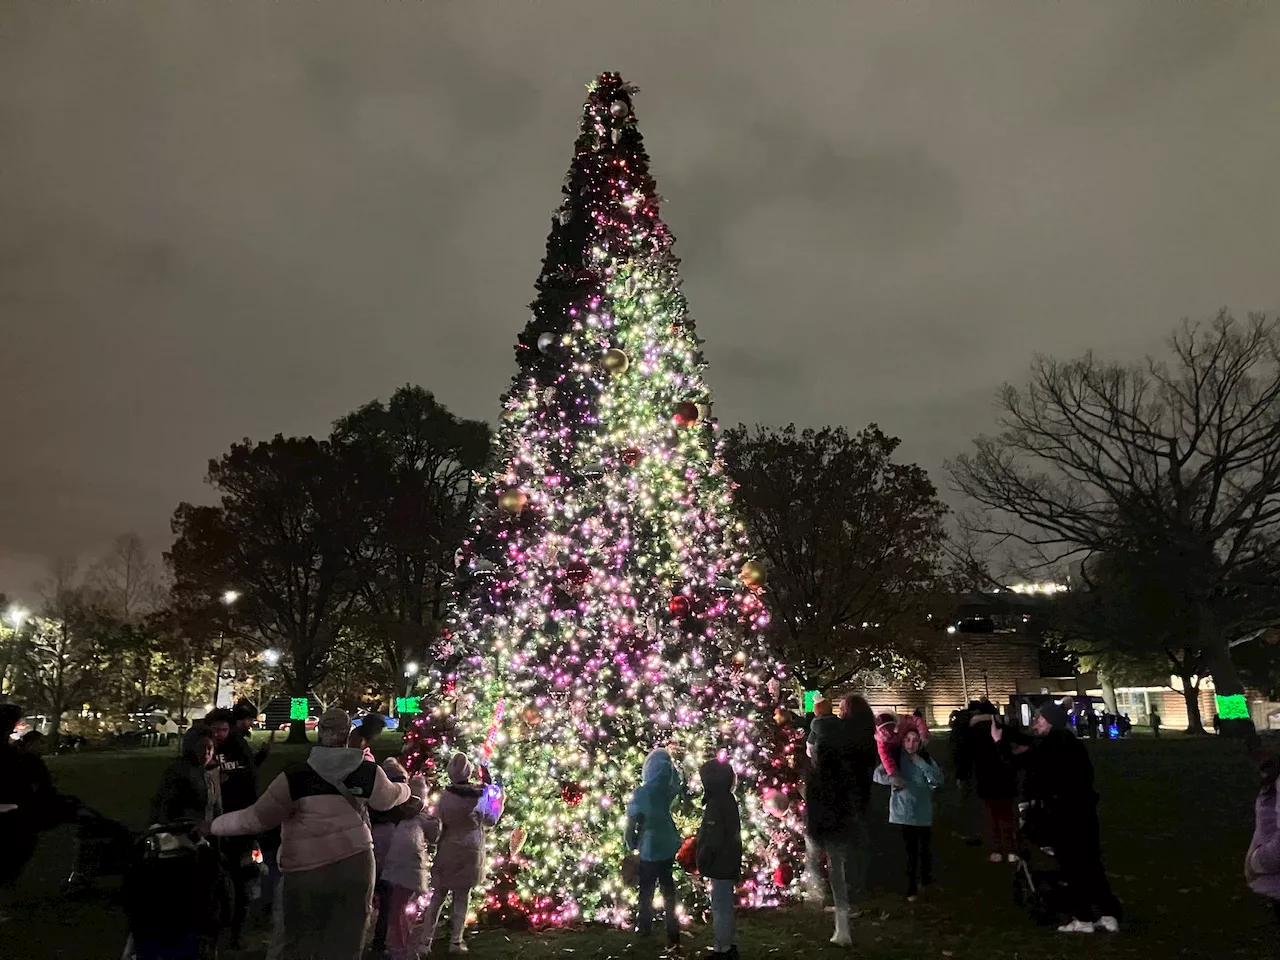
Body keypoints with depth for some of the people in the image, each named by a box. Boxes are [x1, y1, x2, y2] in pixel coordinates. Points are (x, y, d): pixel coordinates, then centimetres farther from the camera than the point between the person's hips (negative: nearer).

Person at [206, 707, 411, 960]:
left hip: (307, 870, -2)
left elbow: (257, 818, -5)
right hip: (356, 863, 3)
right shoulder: (368, 772, -1)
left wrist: (212, 826, 8)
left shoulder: (296, 776, -10)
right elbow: (388, 798, 18)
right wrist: (407, 787, 40)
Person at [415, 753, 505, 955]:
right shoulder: (482, 793, -8)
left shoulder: (446, 795, -11)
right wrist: (499, 799, 14)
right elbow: (490, 821, 4)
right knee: (461, 898, 10)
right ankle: (456, 941, 14)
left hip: (447, 853, 0)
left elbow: (436, 827, -14)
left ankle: (425, 941, 9)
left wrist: (425, 826, 2)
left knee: (437, 896, 9)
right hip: (471, 853, 0)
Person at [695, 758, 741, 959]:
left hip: (720, 866, -10)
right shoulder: (727, 800, 9)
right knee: (725, 906, 18)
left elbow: (713, 840, -24)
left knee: (721, 907, -1)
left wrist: (702, 863, -13)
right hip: (728, 864, 10)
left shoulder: (716, 804, -22)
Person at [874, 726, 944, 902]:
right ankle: (911, 889, 15)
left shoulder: (926, 760, 2)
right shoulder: (895, 758, -3)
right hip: (903, 813, -2)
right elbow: (877, 774, -8)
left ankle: (927, 880, 39)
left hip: (923, 813, 2)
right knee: (909, 851, 0)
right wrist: (891, 779, -26)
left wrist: (921, 763, -16)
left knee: (925, 850, 14)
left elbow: (939, 780, -10)